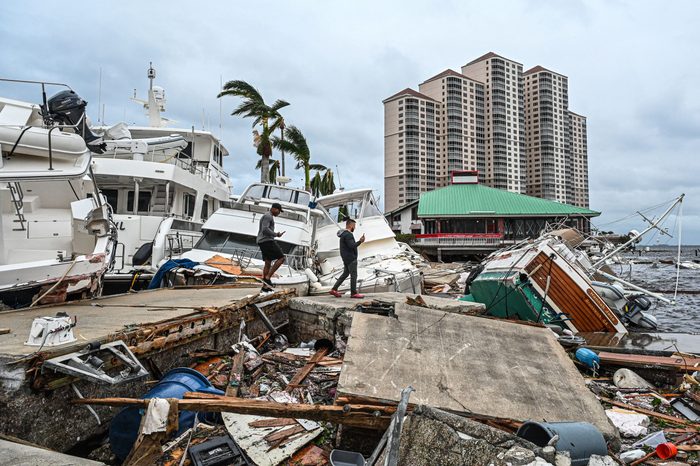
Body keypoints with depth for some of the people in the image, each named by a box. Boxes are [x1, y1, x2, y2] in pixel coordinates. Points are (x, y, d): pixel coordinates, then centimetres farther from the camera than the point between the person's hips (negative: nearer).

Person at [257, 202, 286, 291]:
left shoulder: (268, 216, 23)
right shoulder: (268, 216, -11)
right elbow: (265, 229, -22)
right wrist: (276, 235, -14)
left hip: (262, 241, 11)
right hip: (267, 241, -11)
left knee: (268, 263, 11)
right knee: (281, 258, -10)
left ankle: (265, 286, 13)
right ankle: (267, 277, -12)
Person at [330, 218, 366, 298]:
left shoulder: (344, 234, 15)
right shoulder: (348, 234, -17)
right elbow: (352, 246, -25)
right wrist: (360, 241, -17)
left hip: (346, 258, 10)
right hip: (350, 258, -10)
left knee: (345, 274, 13)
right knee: (354, 275, -3)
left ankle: (334, 289, 11)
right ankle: (353, 293, 2)